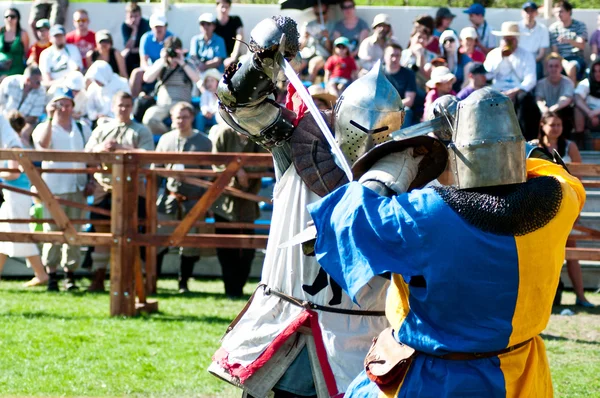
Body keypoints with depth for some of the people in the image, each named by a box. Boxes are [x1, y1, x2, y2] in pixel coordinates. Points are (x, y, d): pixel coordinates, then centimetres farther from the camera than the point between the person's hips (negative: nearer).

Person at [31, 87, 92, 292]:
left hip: (77, 189, 3)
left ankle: (70, 275, 8)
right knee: (52, 231, -5)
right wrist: (50, 118, -23)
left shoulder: (83, 129, 15)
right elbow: (43, 143, -20)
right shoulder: (45, 128, 3)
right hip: (54, 188, -3)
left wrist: (89, 183, 6)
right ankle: (51, 275, -2)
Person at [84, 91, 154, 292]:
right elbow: (87, 153, 12)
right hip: (103, 187, 3)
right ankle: (98, 279, 8)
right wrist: (101, 148, -9)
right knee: (102, 231, 4)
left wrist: (121, 148, -14)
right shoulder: (101, 130, 18)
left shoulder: (141, 131, 6)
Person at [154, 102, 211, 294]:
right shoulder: (165, 140, 9)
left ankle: (183, 283, 16)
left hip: (194, 200, -1)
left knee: (189, 246, 4)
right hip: (168, 199, 1)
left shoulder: (203, 142, 4)